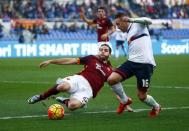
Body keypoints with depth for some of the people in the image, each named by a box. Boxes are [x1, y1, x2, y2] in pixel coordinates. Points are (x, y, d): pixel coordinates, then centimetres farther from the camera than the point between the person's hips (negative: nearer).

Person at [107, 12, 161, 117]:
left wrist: (130, 20, -32)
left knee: (142, 96, -1)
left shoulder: (138, 24, 1)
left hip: (144, 63, -7)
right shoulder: (128, 34, 24)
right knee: (111, 79, -13)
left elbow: (148, 21, -22)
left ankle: (156, 106, 32)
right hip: (132, 61, 7)